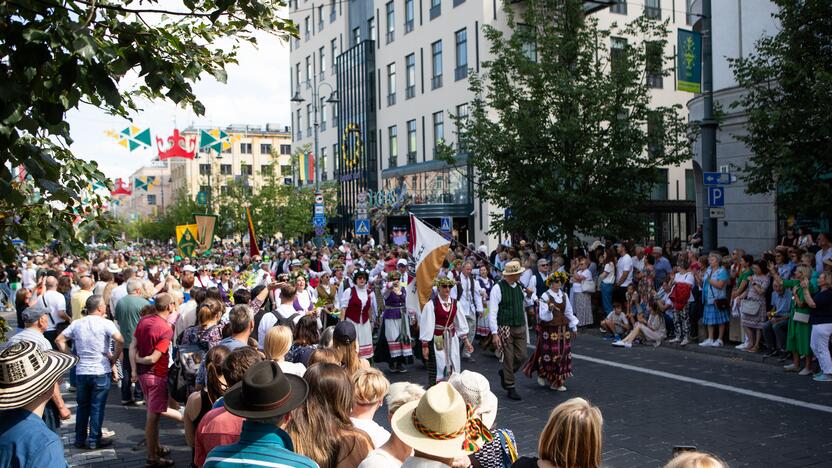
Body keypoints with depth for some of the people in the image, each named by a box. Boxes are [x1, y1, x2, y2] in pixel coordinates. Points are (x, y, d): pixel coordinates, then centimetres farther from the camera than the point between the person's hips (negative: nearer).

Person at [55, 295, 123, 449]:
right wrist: (114, 358, -11)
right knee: (97, 407, 5)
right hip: (101, 371, -4)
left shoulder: (77, 323, 4)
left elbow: (59, 340, 6)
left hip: (81, 371, 4)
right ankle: (94, 440, 10)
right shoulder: (105, 323, -11)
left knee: (82, 406, 16)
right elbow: (120, 340, -24)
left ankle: (80, 439, 24)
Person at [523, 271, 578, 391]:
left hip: (563, 329, 6)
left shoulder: (564, 295, 8)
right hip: (550, 329, -6)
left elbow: (569, 312, 17)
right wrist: (549, 310, -34)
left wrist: (573, 327, 18)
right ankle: (542, 374, 21)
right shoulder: (545, 296, -10)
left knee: (563, 353, 5)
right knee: (550, 353, -4)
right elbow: (543, 316, -14)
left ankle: (557, 382, 15)